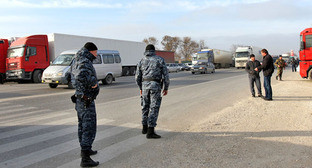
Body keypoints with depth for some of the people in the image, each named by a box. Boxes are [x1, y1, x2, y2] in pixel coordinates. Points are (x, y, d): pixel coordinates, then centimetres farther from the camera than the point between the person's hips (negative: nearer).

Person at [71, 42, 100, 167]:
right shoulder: (85, 63, -20)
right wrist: (93, 83, -26)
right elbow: (81, 76, -40)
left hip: (80, 99, 10)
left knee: (82, 126, 21)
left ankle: (85, 150, 38)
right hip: (87, 101, -10)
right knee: (89, 128, -5)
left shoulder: (76, 61, 11)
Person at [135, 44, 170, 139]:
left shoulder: (141, 61, 12)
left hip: (145, 85, 4)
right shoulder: (160, 60, 3)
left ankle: (145, 128, 29)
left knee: (145, 106, 18)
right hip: (155, 86, -4)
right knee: (154, 108, -5)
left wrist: (140, 88, 26)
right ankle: (150, 132, -8)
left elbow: (137, 77, 13)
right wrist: (166, 88, 7)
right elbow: (165, 75, -2)